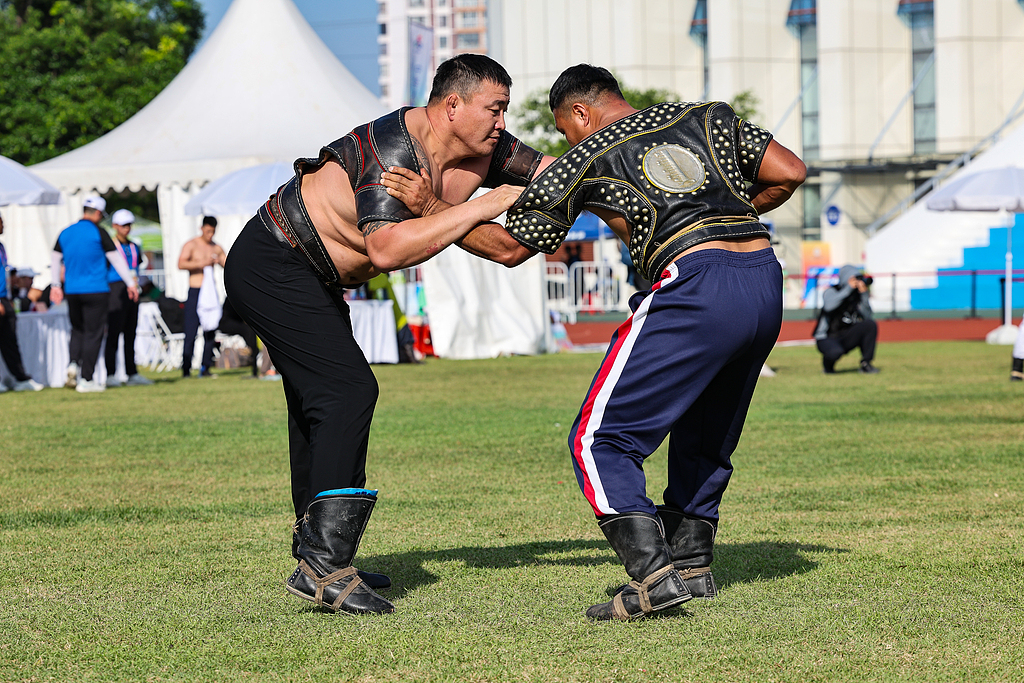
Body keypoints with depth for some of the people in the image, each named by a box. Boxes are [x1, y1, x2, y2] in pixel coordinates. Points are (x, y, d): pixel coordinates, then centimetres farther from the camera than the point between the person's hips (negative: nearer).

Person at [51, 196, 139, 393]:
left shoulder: (66, 233, 8)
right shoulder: (98, 232, -7)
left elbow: (55, 260, 15)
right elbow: (116, 259, -6)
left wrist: (56, 285, 26)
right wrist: (130, 284, 0)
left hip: (72, 291, 5)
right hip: (95, 291, -5)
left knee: (78, 329, 20)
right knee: (93, 333, -1)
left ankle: (74, 363, -3)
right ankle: (86, 380, -2)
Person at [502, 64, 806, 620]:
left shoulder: (584, 162, 11)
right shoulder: (709, 117, 22)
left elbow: (510, 246, 19)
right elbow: (790, 173, 18)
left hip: (694, 283, -6)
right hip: (766, 281, 6)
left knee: (599, 439, -2)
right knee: (705, 436, 26)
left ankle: (653, 574, -15)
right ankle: (692, 561, 27)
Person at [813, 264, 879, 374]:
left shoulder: (857, 295, 4)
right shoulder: (830, 292, -7)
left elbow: (867, 316, -9)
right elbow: (829, 306, -31)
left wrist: (864, 294, -17)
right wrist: (848, 288, -28)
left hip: (847, 338, 5)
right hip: (827, 339, -5)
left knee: (870, 324, -17)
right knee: (835, 352, -38)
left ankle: (865, 364, -11)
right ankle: (827, 365, 1)